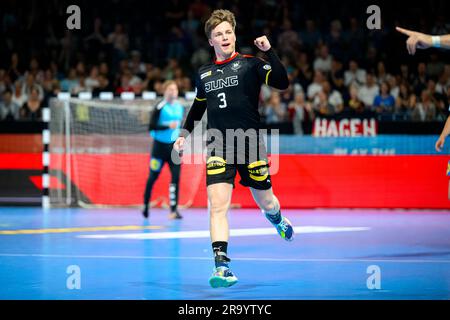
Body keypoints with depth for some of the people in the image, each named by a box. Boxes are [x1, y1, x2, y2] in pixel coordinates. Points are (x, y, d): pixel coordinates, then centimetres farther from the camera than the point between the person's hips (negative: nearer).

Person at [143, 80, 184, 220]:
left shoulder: (180, 107, 7)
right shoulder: (160, 107, -11)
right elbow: (151, 126, -16)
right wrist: (168, 126, -26)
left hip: (174, 146, 4)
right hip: (160, 145, -4)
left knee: (176, 176, -8)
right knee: (153, 176, 6)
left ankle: (173, 209, -8)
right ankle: (145, 205, 26)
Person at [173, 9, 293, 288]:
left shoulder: (250, 64, -1)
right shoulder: (204, 74, 12)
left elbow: (282, 83, -14)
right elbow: (199, 105, 29)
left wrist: (270, 52, -22)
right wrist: (184, 134, 24)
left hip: (250, 144, -2)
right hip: (218, 147, 2)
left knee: (266, 203, 12)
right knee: (218, 205, -15)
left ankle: (278, 220, 49)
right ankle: (222, 265, -19)